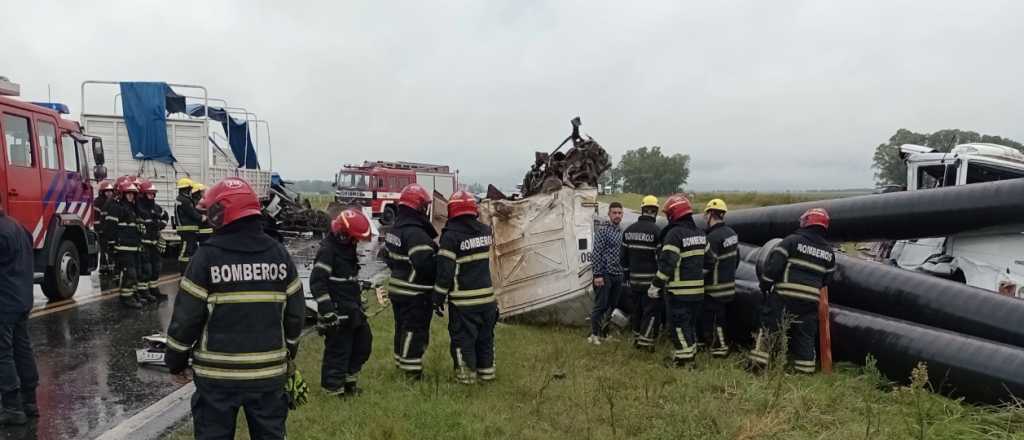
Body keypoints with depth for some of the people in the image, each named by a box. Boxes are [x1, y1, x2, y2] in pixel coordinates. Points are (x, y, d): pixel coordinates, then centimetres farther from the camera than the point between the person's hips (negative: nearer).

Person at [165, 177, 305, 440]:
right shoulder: (280, 254, 1)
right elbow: (295, 313, 5)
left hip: (218, 373, -3)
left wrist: (175, 360, 6)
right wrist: (289, 355, 18)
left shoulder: (207, 256, -10)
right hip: (269, 371, 3)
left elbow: (186, 316, -8)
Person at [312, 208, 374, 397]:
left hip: (353, 310, 10)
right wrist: (327, 311, -25)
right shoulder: (327, 250, -17)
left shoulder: (347, 247, 13)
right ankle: (334, 390, 12)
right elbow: (316, 282, -22)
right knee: (338, 351, -2)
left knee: (363, 342, 17)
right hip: (337, 314, -10)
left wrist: (359, 302, 28)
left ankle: (349, 380, 31)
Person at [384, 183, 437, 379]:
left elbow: (389, 257, 17)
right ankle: (412, 370, 5)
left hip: (398, 288, 9)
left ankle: (402, 361, 34)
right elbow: (426, 262, -31)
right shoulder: (416, 233, -24)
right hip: (415, 293, -9)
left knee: (403, 327, 21)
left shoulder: (395, 229, 9)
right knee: (416, 330, -1)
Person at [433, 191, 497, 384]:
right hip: (487, 296, 6)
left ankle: (466, 374, 15)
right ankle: (487, 370, 29)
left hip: (463, 300, -5)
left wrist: (439, 297, -7)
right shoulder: (485, 230, 2)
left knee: (463, 338, 8)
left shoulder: (451, 235, -16)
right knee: (485, 336, 18)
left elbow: (445, 270, -16)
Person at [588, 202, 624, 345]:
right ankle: (593, 334, 4)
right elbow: (597, 253, -15)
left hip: (617, 275, 8)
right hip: (605, 274, -8)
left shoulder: (620, 231, 14)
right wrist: (598, 274, -19)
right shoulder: (603, 229, -10)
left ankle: (603, 332, 21)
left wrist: (622, 272, 15)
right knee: (600, 306, -4)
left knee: (611, 306, 11)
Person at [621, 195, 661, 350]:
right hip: (651, 279, -6)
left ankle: (637, 338, 25)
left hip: (634, 278, 6)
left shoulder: (629, 230, 6)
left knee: (637, 308, 16)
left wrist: (627, 275, 21)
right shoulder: (656, 231, -14)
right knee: (652, 310, 1)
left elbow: (624, 256, 13)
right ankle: (645, 341, -1)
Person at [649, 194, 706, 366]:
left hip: (679, 290, -8)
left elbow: (667, 263, -21)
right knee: (691, 323, 19)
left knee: (678, 324, 0)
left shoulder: (675, 234, -17)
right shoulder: (700, 233, 11)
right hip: (697, 289, 8)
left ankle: (683, 357, 1)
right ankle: (691, 352, 29)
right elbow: (704, 260, 16)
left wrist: (656, 285, -16)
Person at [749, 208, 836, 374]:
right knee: (806, 336, 13)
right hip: (810, 300, 4)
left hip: (783, 297, -4)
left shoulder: (793, 240, -7)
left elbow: (774, 264, -13)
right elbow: (827, 279, 15)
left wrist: (765, 284, -3)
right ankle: (805, 371, 17)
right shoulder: (829, 252, 10)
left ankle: (758, 362, 3)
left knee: (768, 326, 5)